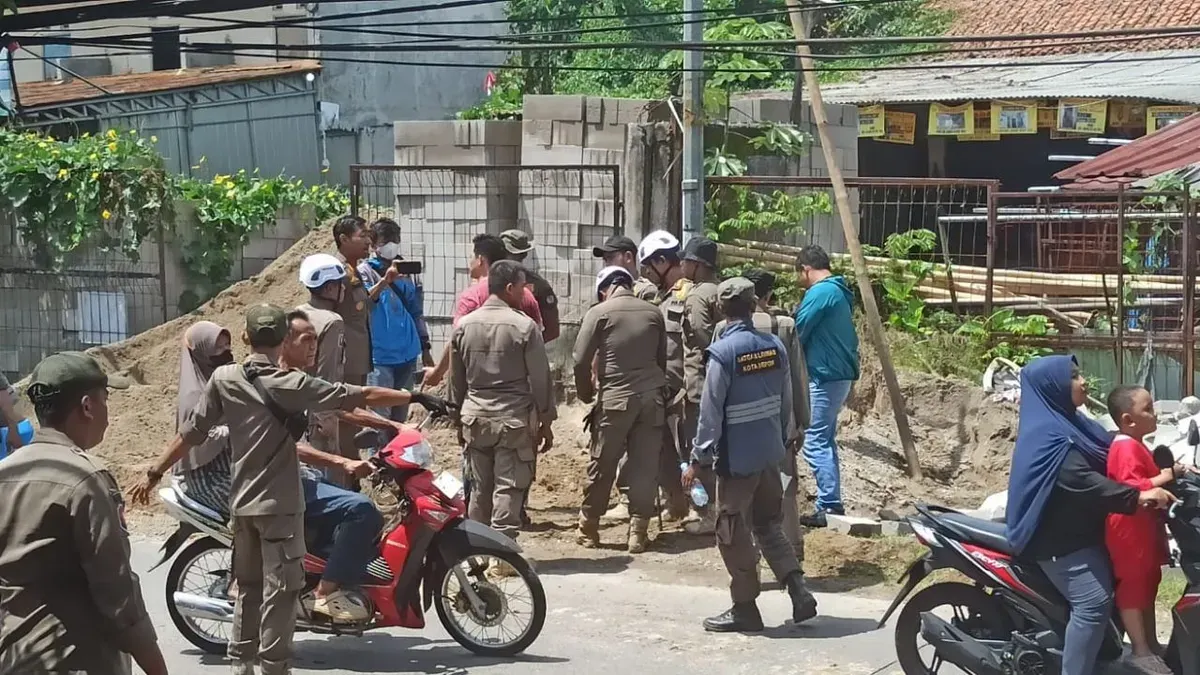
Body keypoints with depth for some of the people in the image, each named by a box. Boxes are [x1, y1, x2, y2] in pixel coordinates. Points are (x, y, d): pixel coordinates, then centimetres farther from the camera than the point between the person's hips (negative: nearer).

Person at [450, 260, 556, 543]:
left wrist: (461, 413, 21)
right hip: (515, 421, -5)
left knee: (480, 490, 14)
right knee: (509, 491, -2)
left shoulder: (464, 325, 4)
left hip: (476, 419, 5)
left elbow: (456, 379, 11)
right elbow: (540, 379, -7)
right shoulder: (524, 326, -10)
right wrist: (546, 422, 2)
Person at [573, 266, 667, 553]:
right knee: (645, 467, 5)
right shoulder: (653, 312, 7)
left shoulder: (599, 313, -3)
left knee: (602, 466, 7)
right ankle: (638, 532, 5)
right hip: (651, 397, 3)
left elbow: (581, 360, -6)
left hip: (614, 398, -3)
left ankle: (588, 529, 17)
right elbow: (663, 357, 13)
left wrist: (586, 393, 8)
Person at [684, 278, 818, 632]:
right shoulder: (775, 346, 2)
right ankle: (799, 592, 8)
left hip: (737, 458, -6)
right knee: (769, 526, 19)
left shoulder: (723, 351, -16)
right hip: (771, 455, 6)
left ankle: (744, 608, 12)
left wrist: (699, 459, -8)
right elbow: (786, 401, 9)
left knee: (733, 534, 5)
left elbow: (711, 411, -15)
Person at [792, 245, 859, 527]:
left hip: (824, 377, -10)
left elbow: (797, 333, -13)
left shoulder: (819, 292, -14)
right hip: (839, 374, 10)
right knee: (825, 441, 15)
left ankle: (830, 507, -8)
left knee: (815, 443, -7)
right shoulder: (839, 292, 16)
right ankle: (830, 502, 18)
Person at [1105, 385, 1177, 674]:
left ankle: (1151, 644, 28)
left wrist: (1168, 473, 14)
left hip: (1142, 527, 11)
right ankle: (1141, 651, -1)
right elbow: (1131, 489, -29)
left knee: (1147, 584, 18)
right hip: (1130, 529, -11)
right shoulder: (1127, 448, -20)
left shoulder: (1134, 445, 15)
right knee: (1133, 585, -5)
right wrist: (1165, 477, -26)